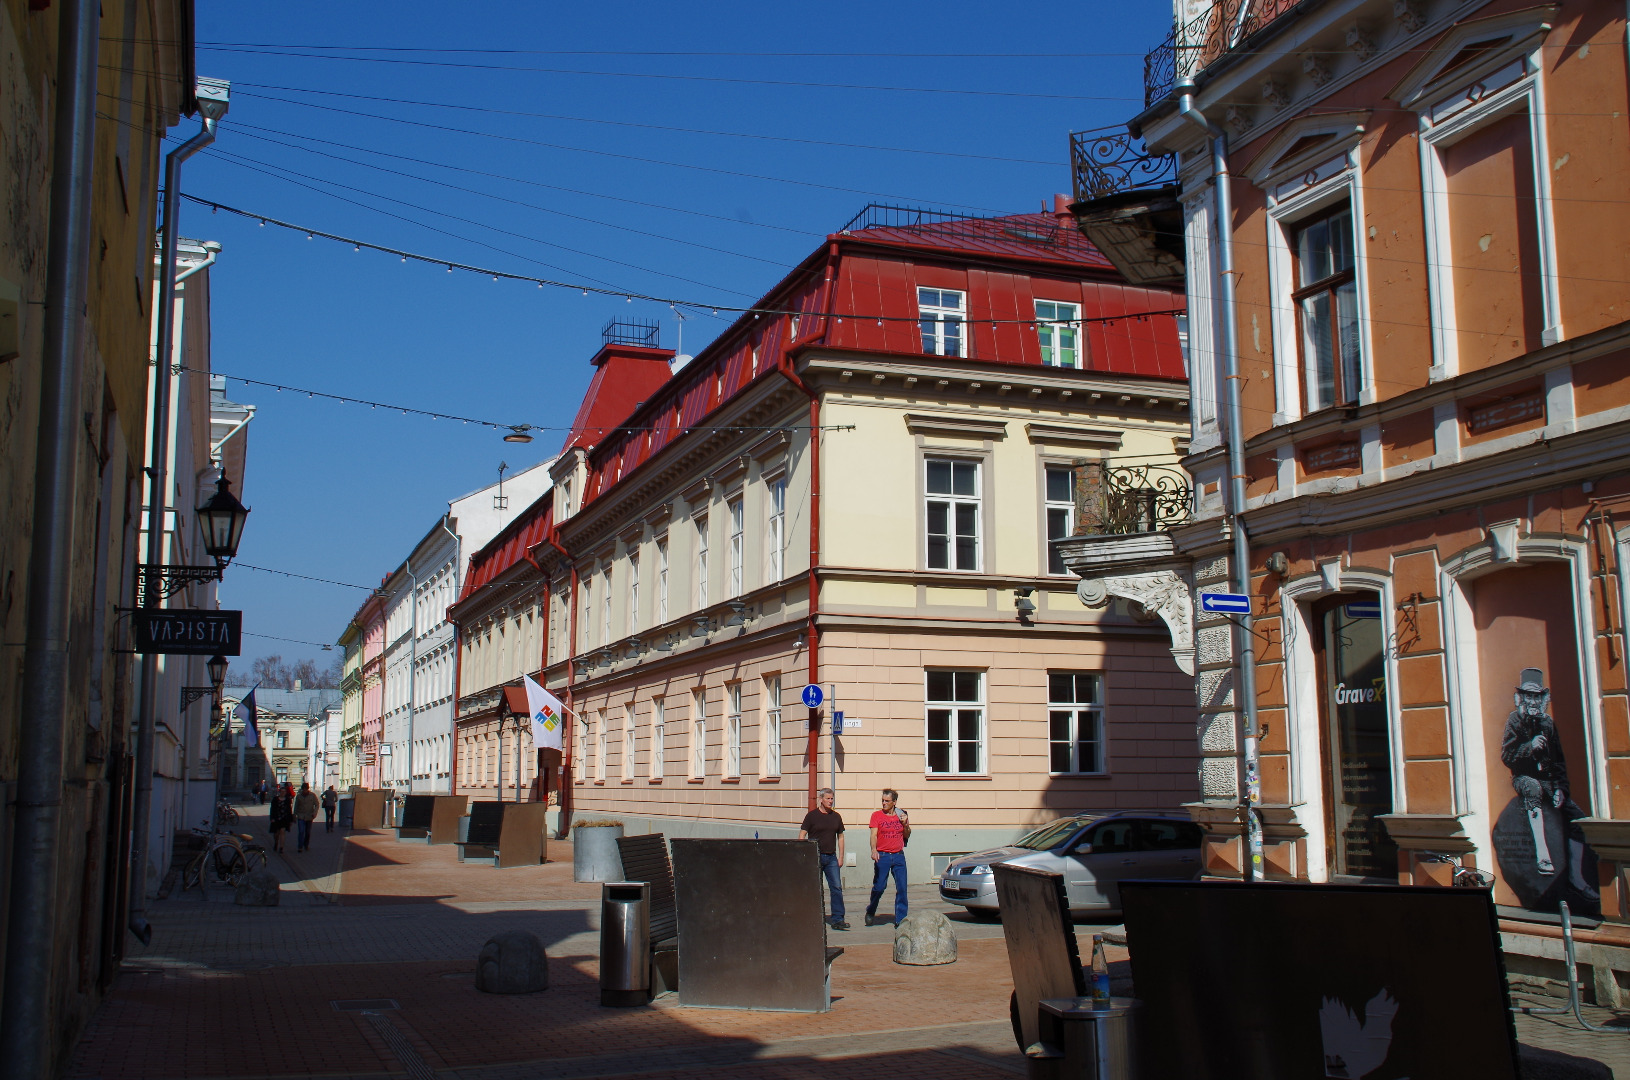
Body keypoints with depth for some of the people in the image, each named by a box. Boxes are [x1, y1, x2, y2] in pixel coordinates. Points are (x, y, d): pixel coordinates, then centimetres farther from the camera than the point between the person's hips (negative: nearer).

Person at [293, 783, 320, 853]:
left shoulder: (313, 795, -3)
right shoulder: (298, 796, 1)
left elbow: (317, 805, 0)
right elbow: (296, 807, 9)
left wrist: (314, 813, -14)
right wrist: (294, 816, 11)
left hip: (309, 817, 1)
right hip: (301, 817, -1)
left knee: (308, 832, 10)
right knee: (301, 831, -13)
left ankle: (306, 846, 26)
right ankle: (300, 847, -10)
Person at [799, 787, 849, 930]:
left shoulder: (836, 816, 10)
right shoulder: (812, 816, -2)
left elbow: (840, 837, 17)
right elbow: (802, 836, -3)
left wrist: (841, 857, 10)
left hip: (831, 858, 3)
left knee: (837, 887, -5)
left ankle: (837, 920, -4)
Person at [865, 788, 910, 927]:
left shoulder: (901, 815, 11)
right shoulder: (876, 815, 2)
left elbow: (907, 836, 17)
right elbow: (874, 834, -7)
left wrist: (905, 825, -2)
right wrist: (873, 850, -23)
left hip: (898, 856, 3)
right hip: (882, 856, -3)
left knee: (902, 888, -2)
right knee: (879, 887, -2)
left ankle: (900, 919, 5)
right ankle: (870, 912, 22)